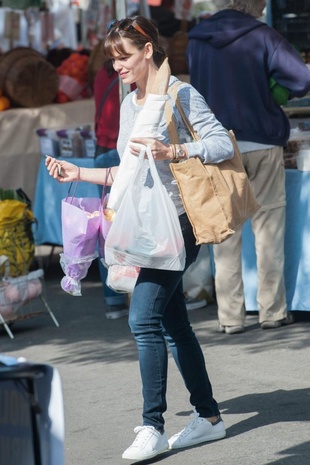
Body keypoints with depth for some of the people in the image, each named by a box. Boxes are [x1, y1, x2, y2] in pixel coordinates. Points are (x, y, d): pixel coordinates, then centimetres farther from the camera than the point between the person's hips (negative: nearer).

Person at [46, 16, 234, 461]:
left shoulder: (180, 94, -8)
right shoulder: (128, 104, 15)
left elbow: (223, 144, -16)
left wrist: (171, 151, -27)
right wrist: (79, 174, 13)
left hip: (178, 222, -9)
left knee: (144, 317, -15)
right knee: (171, 322, 10)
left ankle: (153, 427, -12)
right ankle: (208, 417, 18)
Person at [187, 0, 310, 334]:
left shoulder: (196, 41, 3)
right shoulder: (262, 36, -8)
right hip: (261, 142, -3)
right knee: (268, 230, 7)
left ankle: (230, 316, 6)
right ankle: (272, 311, 9)